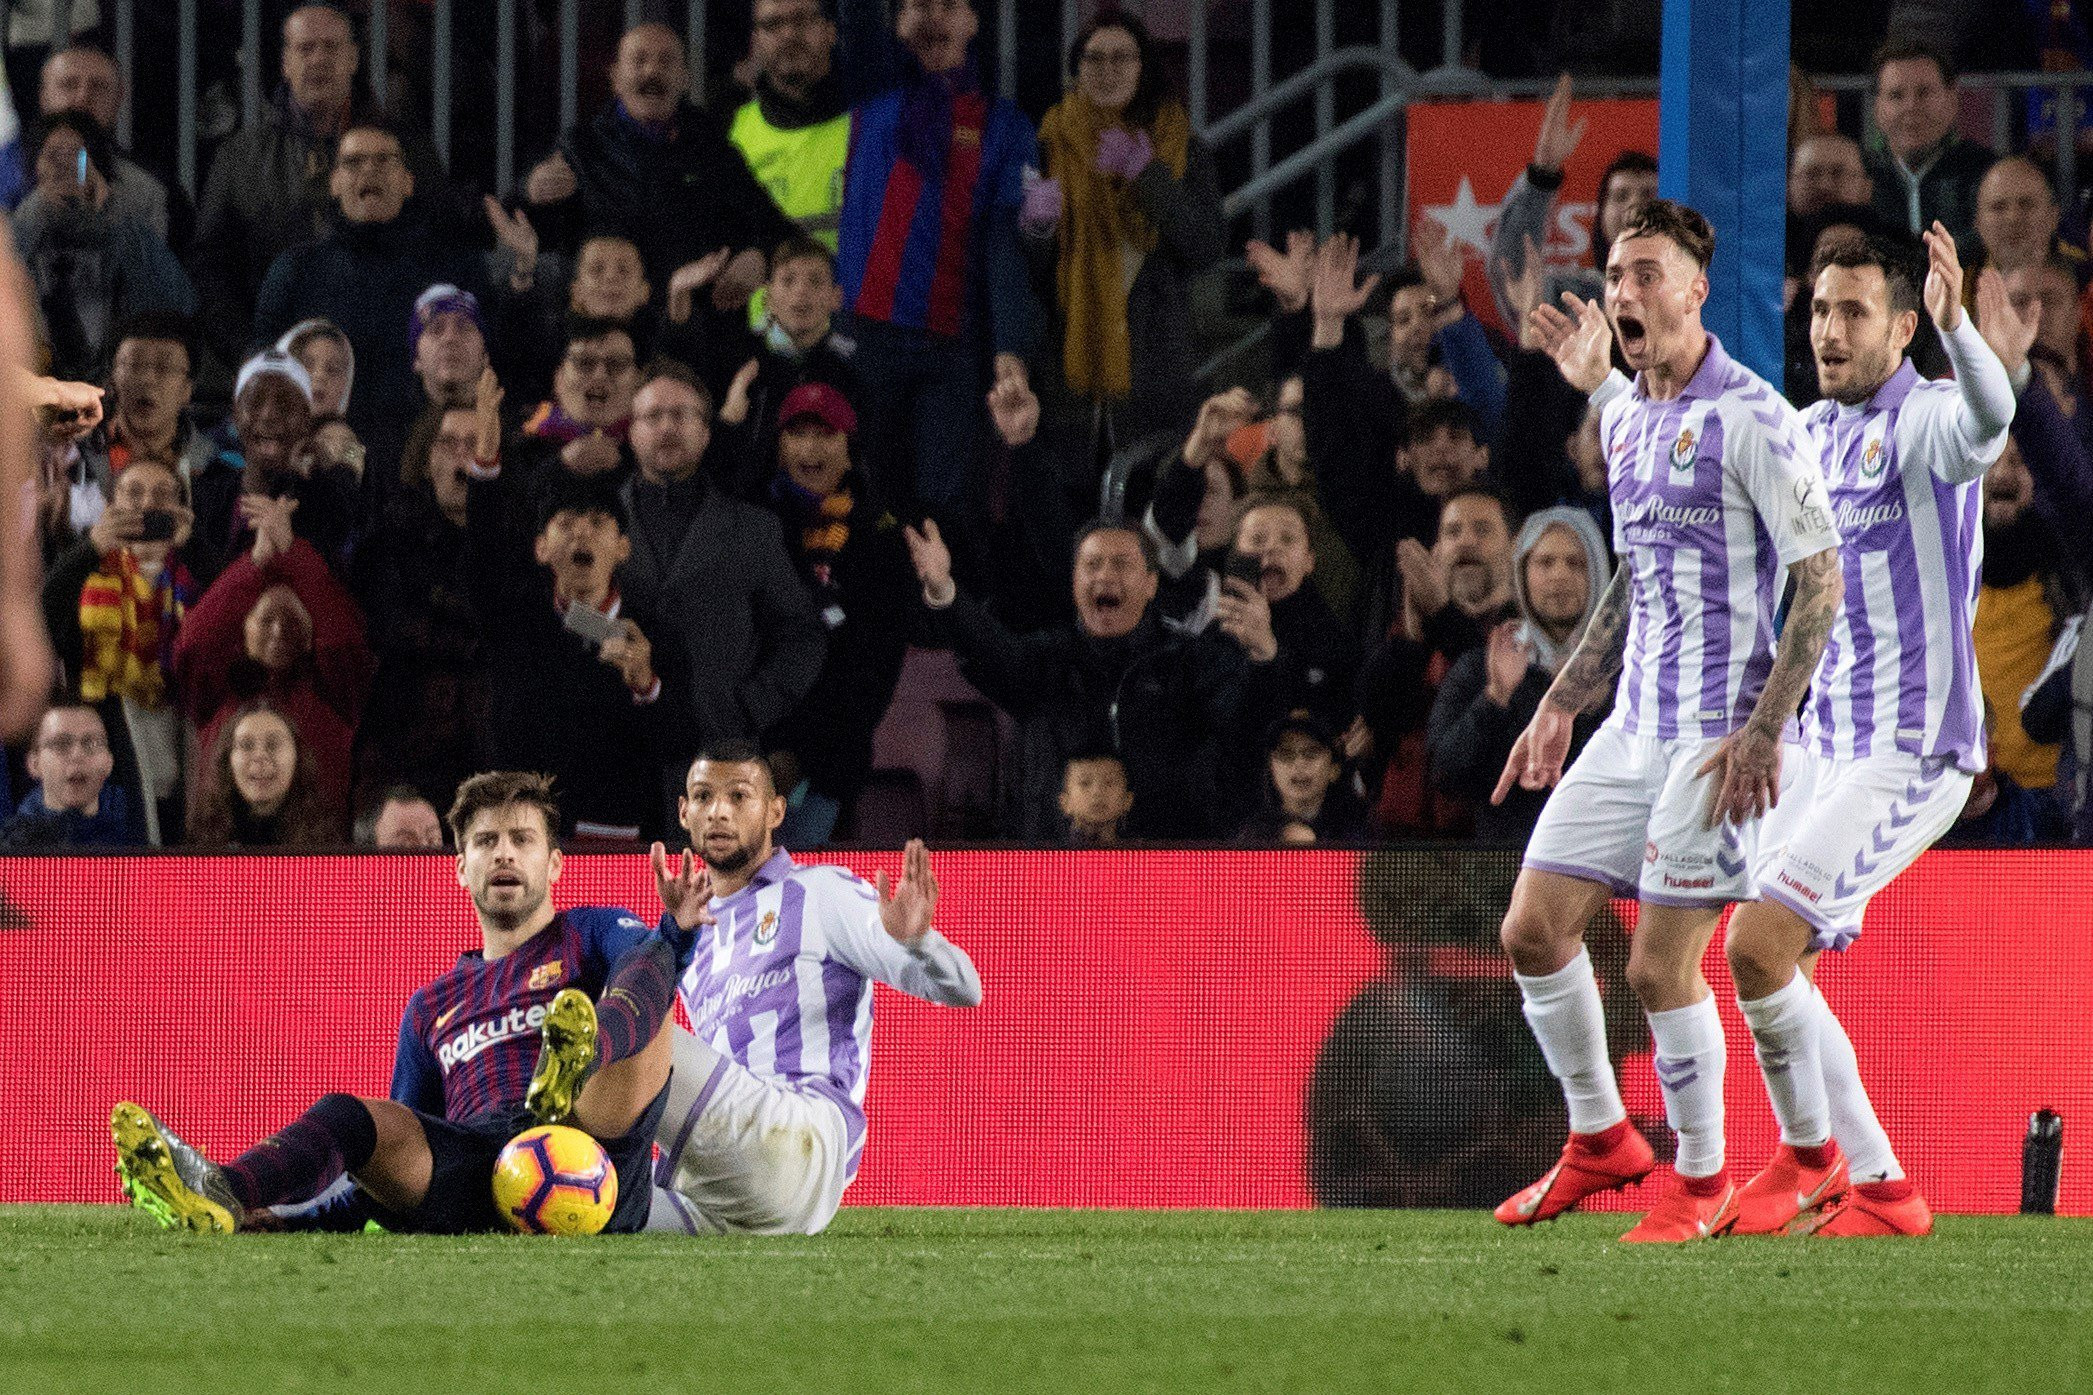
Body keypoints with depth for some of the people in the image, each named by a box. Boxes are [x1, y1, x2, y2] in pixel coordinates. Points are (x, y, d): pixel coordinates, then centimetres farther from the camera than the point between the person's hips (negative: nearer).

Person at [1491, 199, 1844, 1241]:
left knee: (1661, 965, -9)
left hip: (1721, 737, -8)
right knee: (1534, 929, 5)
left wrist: (1762, 729, -19)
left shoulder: (1751, 419, -13)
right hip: (1635, 724, 8)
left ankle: (1703, 1182, 8)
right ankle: (1600, 1143, 22)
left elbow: (1821, 583, -13)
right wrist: (1561, 705, 21)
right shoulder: (1625, 419, 12)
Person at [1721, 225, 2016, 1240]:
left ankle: (1810, 1151, 3)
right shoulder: (1814, 431, 13)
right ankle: (1878, 1192, 17)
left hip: (1911, 754, -9)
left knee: (1758, 944, -17)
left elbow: (1989, 418, -38)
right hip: (1826, 747, 9)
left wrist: (1957, 324, -56)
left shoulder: (1923, 421, -12)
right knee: (1771, 971, 9)